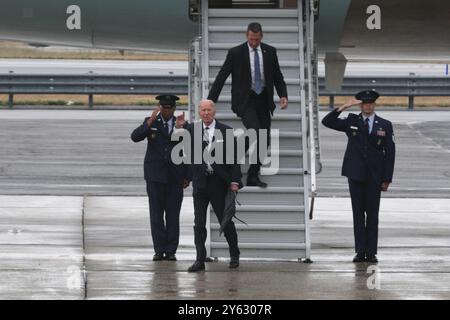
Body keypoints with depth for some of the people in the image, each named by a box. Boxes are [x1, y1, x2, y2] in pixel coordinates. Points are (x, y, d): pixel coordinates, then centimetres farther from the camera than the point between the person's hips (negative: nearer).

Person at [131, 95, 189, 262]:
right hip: (155, 175, 0)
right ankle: (159, 250, 0)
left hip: (175, 177, 1)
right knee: (156, 213, -2)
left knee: (173, 214, -1)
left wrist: (187, 177, 5)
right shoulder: (151, 122, 5)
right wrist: (151, 121, -20)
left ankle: (171, 251, 2)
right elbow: (135, 137, -11)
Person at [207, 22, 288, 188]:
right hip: (245, 101, -4)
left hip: (263, 101, 4)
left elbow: (278, 76, 12)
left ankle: (253, 176, 14)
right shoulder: (236, 53, -5)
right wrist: (210, 102, -7)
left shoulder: (270, 52, 5)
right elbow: (221, 77, -3)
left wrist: (283, 95, -5)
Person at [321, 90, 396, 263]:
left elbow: (390, 153, 4)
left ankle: (371, 252, 3)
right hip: (355, 174, 1)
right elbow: (327, 122, 0)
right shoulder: (351, 122, 7)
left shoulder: (385, 125, 5)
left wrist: (387, 179, -2)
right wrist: (344, 107, -11)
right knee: (358, 213, 3)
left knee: (372, 214, 1)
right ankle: (360, 251, 5)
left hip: (374, 177, -1)